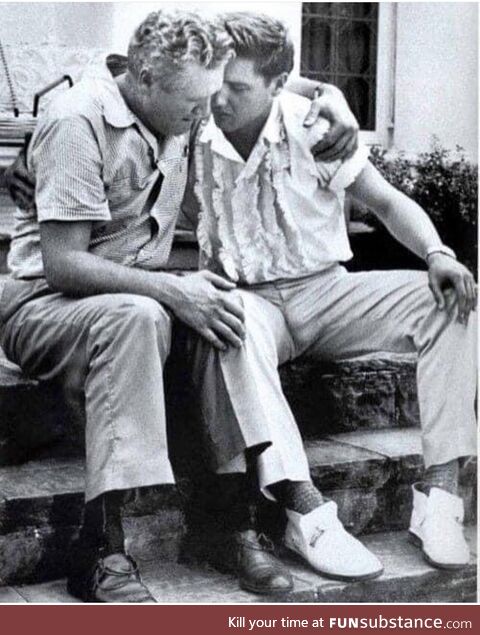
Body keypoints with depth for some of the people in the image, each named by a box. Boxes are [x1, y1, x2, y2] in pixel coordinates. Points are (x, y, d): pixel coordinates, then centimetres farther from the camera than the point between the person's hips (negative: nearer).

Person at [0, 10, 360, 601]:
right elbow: (61, 264, -24)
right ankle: (99, 549, -38)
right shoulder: (78, 123, -19)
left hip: (136, 298, 7)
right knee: (136, 317, -39)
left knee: (229, 311, -20)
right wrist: (171, 290, -30)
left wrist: (334, 104, 0)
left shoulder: (179, 108, 4)